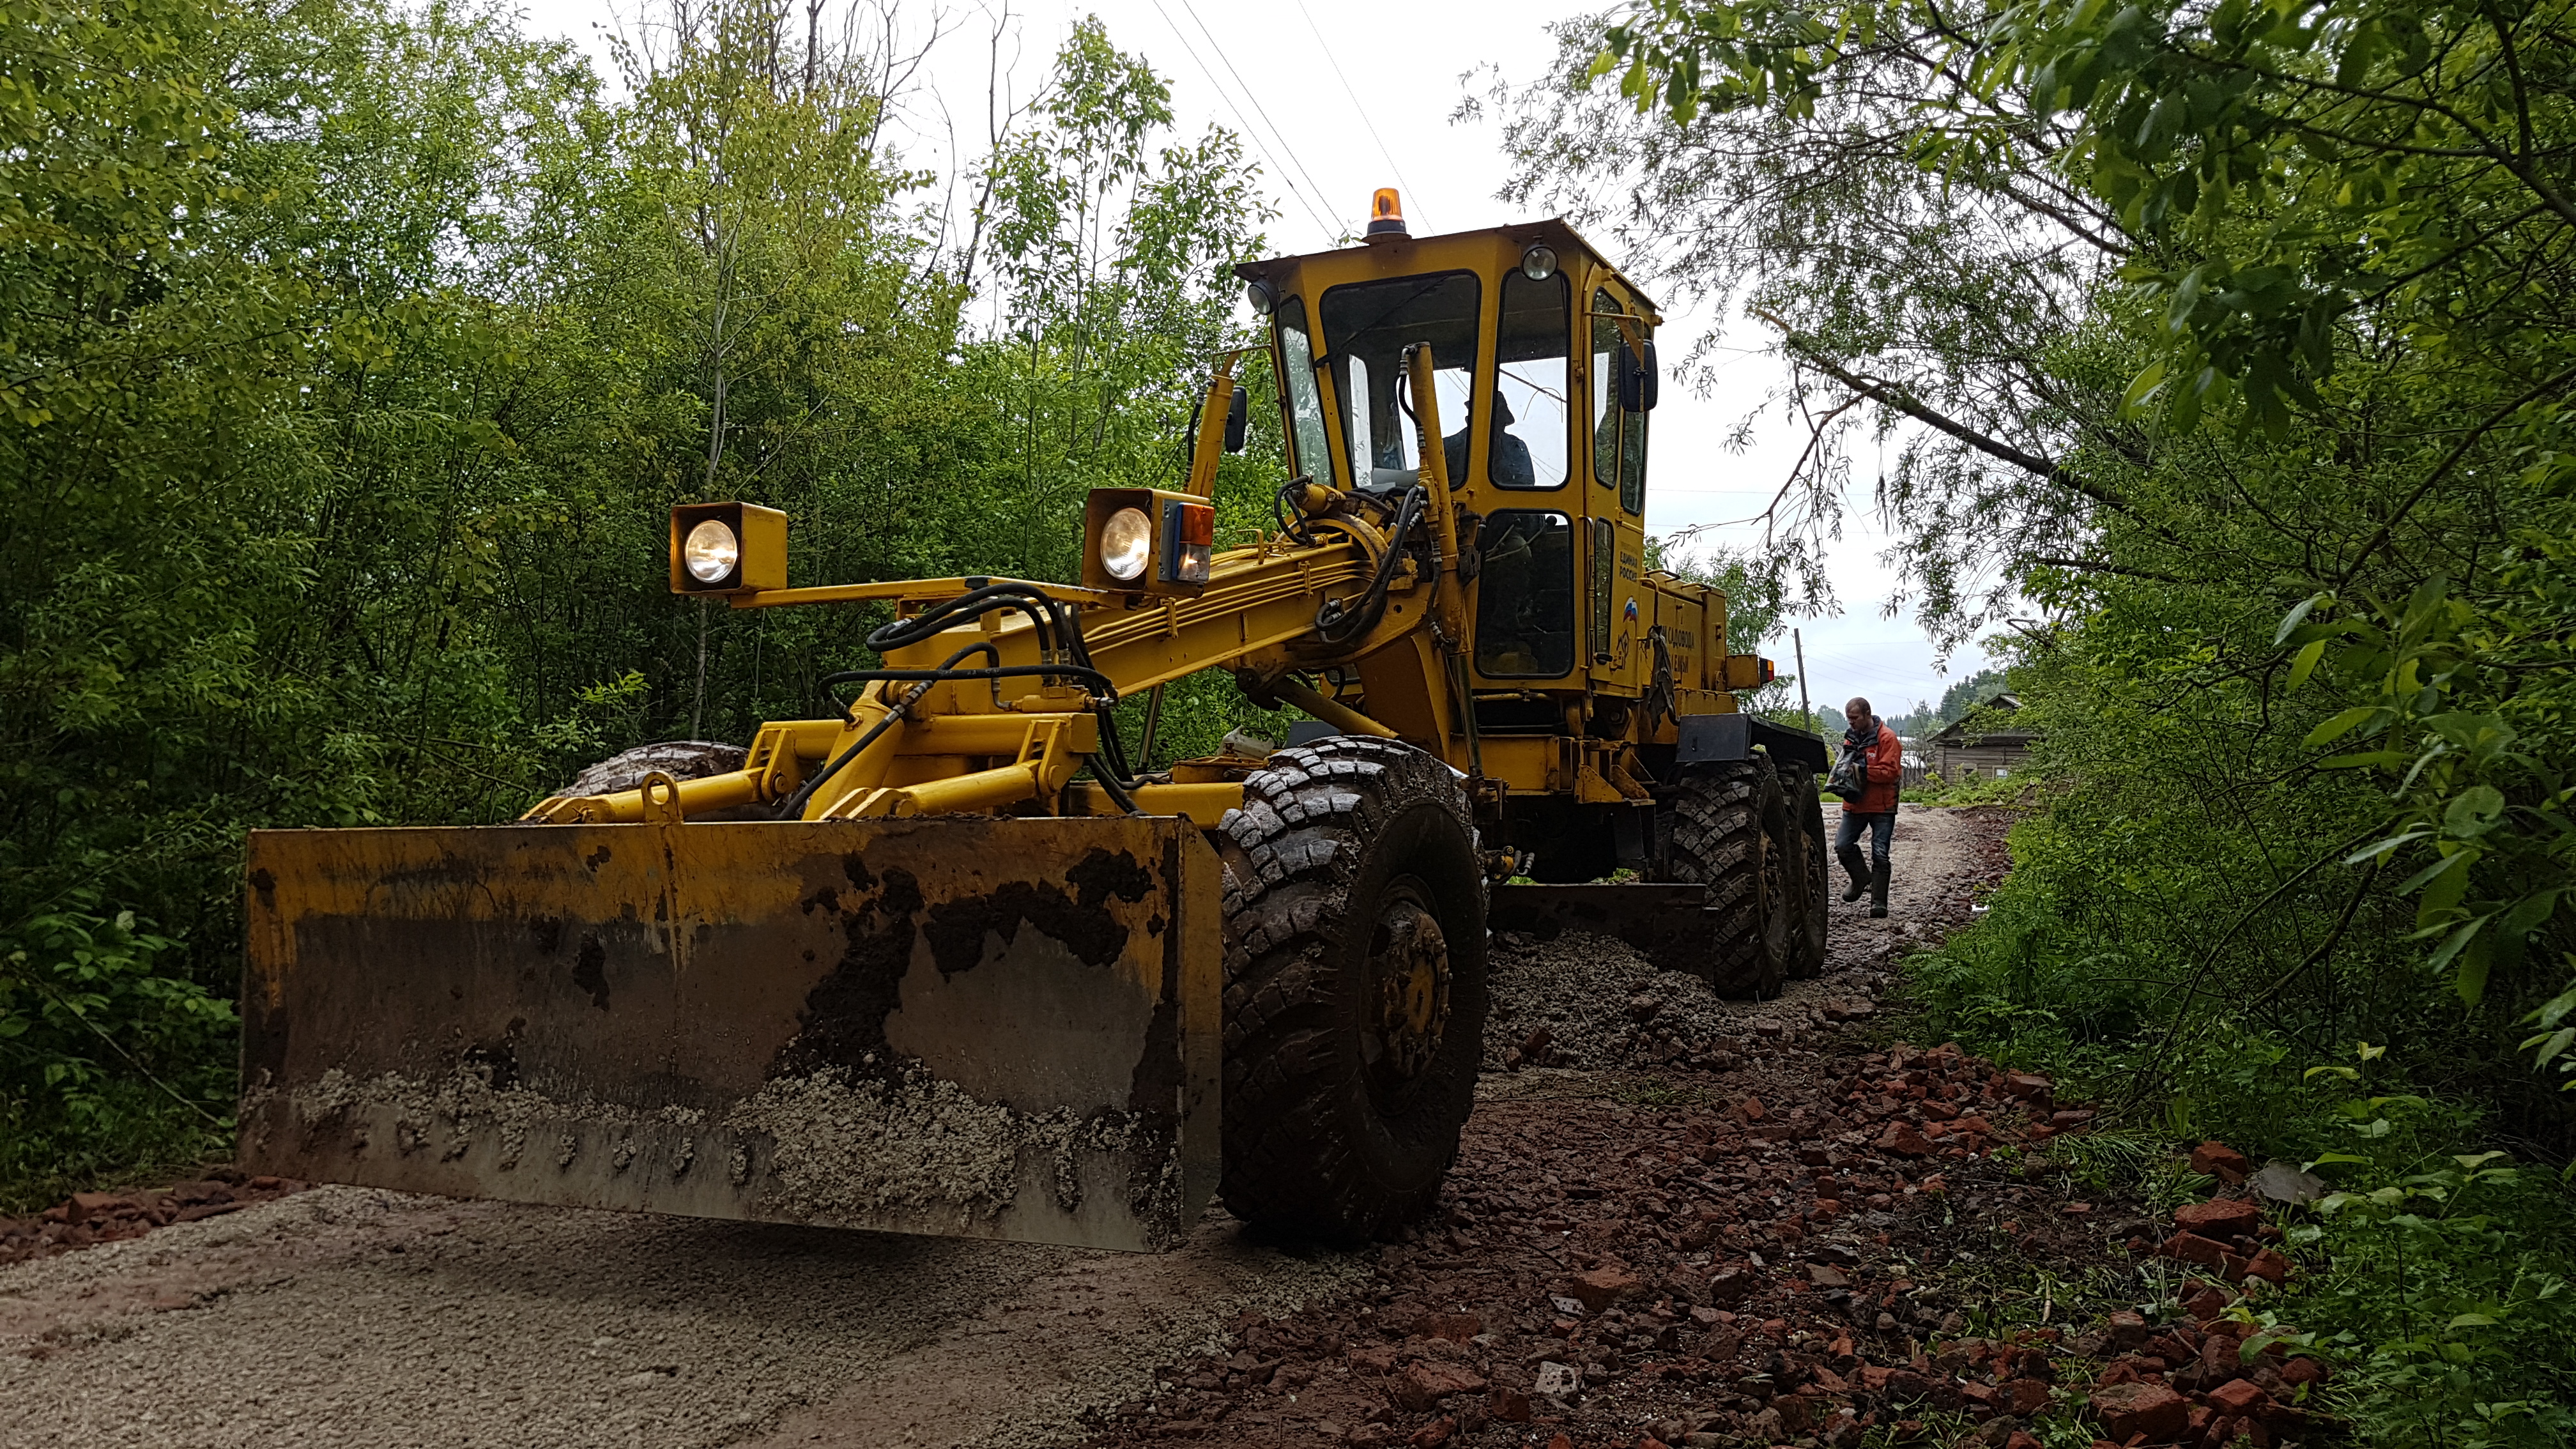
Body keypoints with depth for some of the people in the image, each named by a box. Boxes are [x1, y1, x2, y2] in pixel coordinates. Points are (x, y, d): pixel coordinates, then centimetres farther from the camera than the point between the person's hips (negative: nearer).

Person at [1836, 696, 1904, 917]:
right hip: (1855, 803, 6)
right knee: (1842, 845, -1)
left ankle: (1879, 901, 3)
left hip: (1882, 807, -6)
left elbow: (1890, 772, -17)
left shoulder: (1886, 738, -10)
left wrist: (1863, 769, -24)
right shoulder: (1851, 737, 11)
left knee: (1880, 854, -3)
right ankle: (1861, 878, 24)